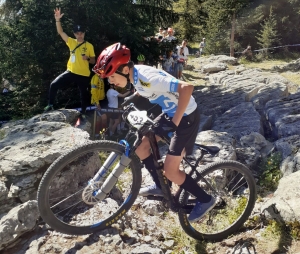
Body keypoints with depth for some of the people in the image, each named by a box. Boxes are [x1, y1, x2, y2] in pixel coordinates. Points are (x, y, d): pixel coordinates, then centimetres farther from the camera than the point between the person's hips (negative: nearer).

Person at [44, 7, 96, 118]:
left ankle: (83, 112, 27)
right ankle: (50, 105, 6)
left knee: (84, 94, 8)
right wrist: (58, 20, -15)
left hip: (83, 75, -2)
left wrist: (87, 58, -18)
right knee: (54, 84, -9)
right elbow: (60, 32, -2)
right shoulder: (71, 42, 6)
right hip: (70, 72, 2)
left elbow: (93, 61, 3)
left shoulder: (89, 46, 1)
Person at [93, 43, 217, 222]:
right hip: (170, 113, 9)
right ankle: (160, 187, 27)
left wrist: (175, 121, -33)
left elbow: (187, 88, -37)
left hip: (186, 116, -9)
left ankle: (206, 200, 13)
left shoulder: (147, 78, -30)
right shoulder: (135, 75, -2)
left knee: (170, 171, -7)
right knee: (141, 146, 10)